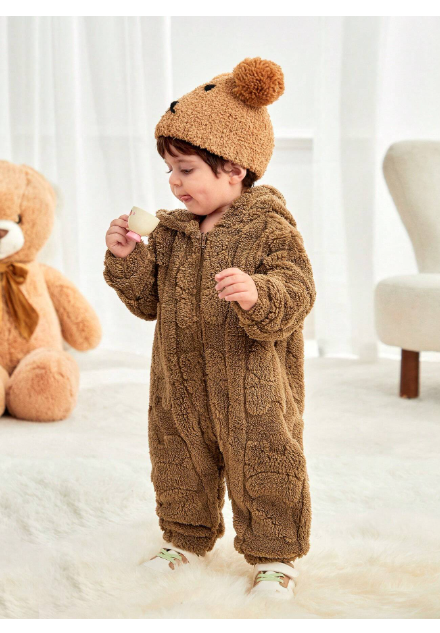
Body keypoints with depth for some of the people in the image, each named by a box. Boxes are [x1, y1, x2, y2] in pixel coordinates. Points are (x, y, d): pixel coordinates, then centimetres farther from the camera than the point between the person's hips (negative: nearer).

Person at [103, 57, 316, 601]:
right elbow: (149, 301, 8)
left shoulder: (270, 229, -12)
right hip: (179, 386, 6)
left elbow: (295, 296, -20)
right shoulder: (171, 231, 5)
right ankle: (187, 540, 39)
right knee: (178, 465, 17)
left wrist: (257, 294, -40)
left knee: (263, 471, 5)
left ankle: (274, 557, 23)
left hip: (251, 389, -5)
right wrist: (127, 260, -8)